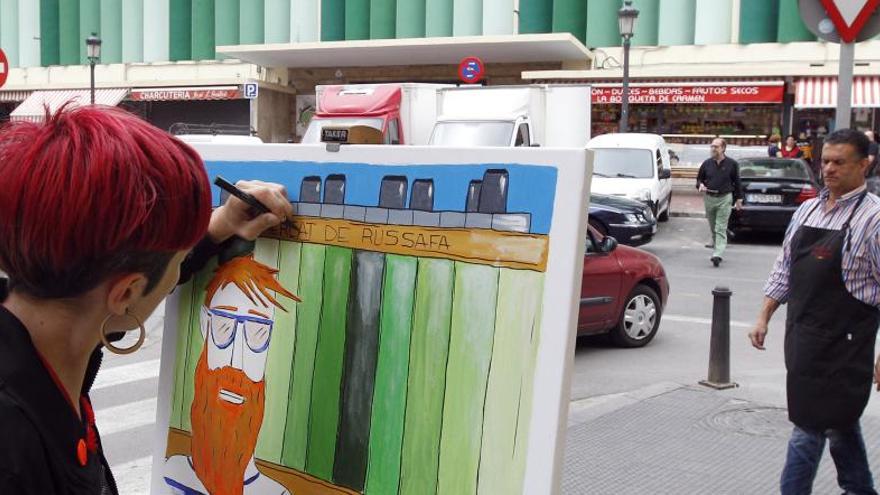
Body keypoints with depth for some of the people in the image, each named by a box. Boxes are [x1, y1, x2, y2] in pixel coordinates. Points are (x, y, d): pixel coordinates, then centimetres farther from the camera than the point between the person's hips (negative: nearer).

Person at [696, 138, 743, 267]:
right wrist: (700, 185, -7)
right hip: (709, 198, 3)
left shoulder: (732, 164, -1)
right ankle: (715, 244, 33)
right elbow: (699, 178, 16)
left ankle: (717, 255, -15)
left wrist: (738, 198, 8)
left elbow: (737, 182, 7)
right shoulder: (707, 164, 5)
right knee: (712, 227, 13)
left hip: (724, 199, -3)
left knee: (721, 228, -9)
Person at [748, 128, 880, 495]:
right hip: (802, 337, 7)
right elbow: (784, 269, 16)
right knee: (838, 421, 21)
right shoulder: (807, 211, 10)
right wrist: (764, 318, 12)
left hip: (841, 344, -7)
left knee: (809, 428, -5)